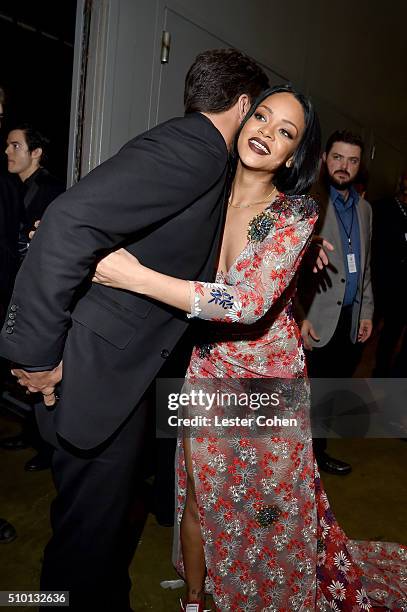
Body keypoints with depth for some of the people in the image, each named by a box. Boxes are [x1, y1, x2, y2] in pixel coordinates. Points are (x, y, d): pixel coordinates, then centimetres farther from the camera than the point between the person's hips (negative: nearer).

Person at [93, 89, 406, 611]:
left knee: (271, 508, 16)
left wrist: (137, 277, -30)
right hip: (207, 372, 2)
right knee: (199, 498, 15)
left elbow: (252, 303, -27)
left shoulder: (296, 213, -13)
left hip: (269, 379, -2)